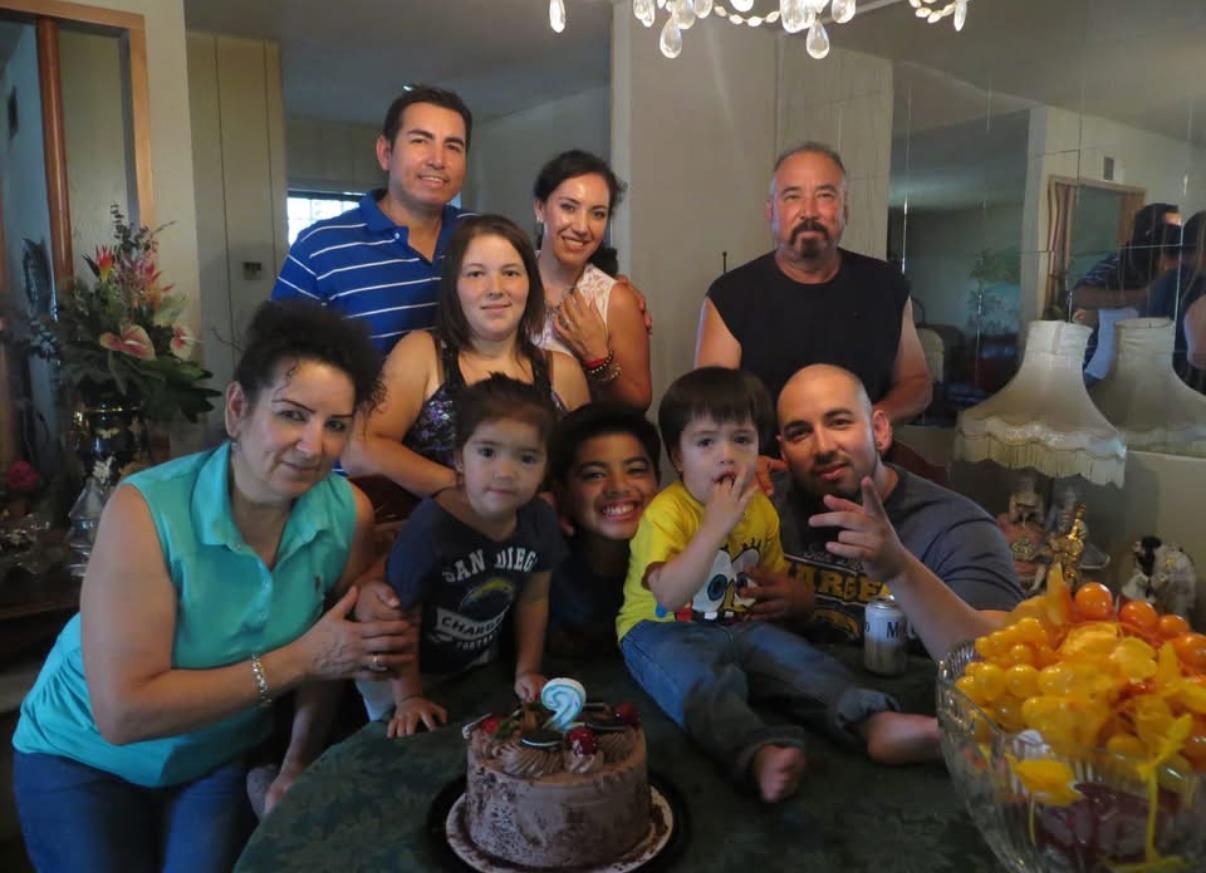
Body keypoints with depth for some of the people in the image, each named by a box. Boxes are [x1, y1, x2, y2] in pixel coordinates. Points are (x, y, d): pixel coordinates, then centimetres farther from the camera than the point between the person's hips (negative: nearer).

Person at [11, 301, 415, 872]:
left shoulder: (349, 514, -20)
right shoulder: (146, 511, -31)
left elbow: (340, 646, -4)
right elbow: (123, 714, -32)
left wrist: (300, 761, -11)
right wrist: (297, 660, -33)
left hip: (223, 756, 3)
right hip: (85, 759, -2)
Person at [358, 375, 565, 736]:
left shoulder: (540, 520, -18)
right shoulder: (431, 529, -34)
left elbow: (534, 599, -4)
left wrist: (527, 671, -2)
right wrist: (408, 699, -19)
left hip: (476, 662, 5)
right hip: (407, 670, -5)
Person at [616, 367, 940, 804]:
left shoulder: (761, 509, 7)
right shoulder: (666, 512, -16)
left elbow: (772, 573, 24)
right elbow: (669, 595, -29)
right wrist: (715, 526, -33)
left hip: (739, 626, 7)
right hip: (663, 630, -6)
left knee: (803, 660, -19)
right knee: (705, 681, -37)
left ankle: (876, 723, -29)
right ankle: (760, 753, -57)